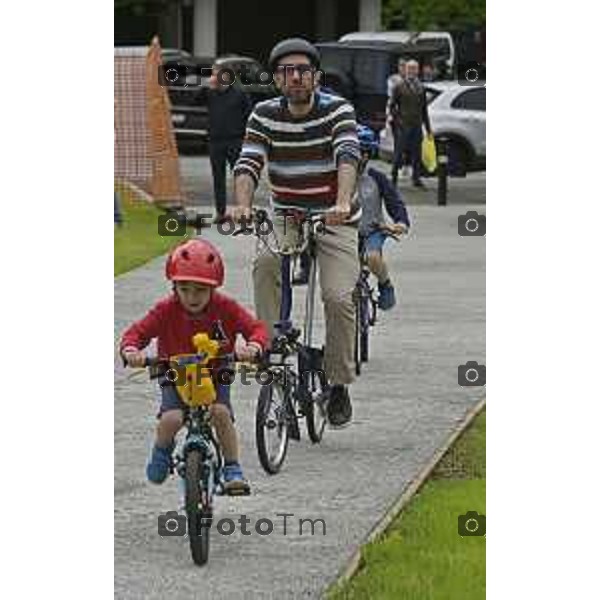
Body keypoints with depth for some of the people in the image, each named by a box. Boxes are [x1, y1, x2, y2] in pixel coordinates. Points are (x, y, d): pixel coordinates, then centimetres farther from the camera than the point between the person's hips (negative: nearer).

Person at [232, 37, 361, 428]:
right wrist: (243, 205, -36)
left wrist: (343, 204, -47)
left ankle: (340, 384, 0)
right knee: (265, 264, -31)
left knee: (338, 297, -19)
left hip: (334, 220, -2)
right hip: (286, 219, 2)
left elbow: (348, 158, -28)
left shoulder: (338, 110, -11)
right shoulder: (265, 115, -3)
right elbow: (248, 165, -15)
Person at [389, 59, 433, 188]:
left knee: (416, 154, 4)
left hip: (417, 126, 4)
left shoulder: (421, 88, 12)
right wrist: (398, 119, -11)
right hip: (403, 126, -4)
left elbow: (424, 108, 16)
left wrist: (428, 128, 15)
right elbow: (392, 106, 1)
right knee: (399, 152, 0)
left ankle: (416, 179, 9)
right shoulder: (399, 87, 1)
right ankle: (394, 177, 9)